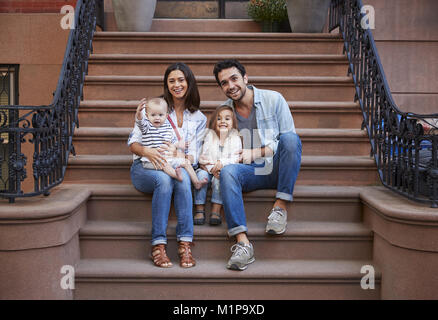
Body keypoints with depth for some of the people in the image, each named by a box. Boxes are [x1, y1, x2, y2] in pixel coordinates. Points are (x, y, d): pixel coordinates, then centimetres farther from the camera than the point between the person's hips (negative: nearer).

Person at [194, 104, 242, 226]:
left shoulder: (235, 138, 4)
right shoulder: (210, 135, 7)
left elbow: (236, 158, -7)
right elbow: (204, 156, -2)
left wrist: (222, 163, -26)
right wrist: (212, 169, -19)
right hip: (208, 168, 2)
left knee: (220, 178, -33)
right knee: (201, 174, -29)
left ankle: (216, 211, -30)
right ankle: (200, 210, -26)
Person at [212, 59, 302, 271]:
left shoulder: (273, 99, -3)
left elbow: (287, 142, -6)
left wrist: (254, 153, -15)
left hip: (276, 168, -1)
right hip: (250, 173, 2)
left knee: (290, 138, -30)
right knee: (227, 172, -31)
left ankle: (281, 206, -26)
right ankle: (242, 242, -40)